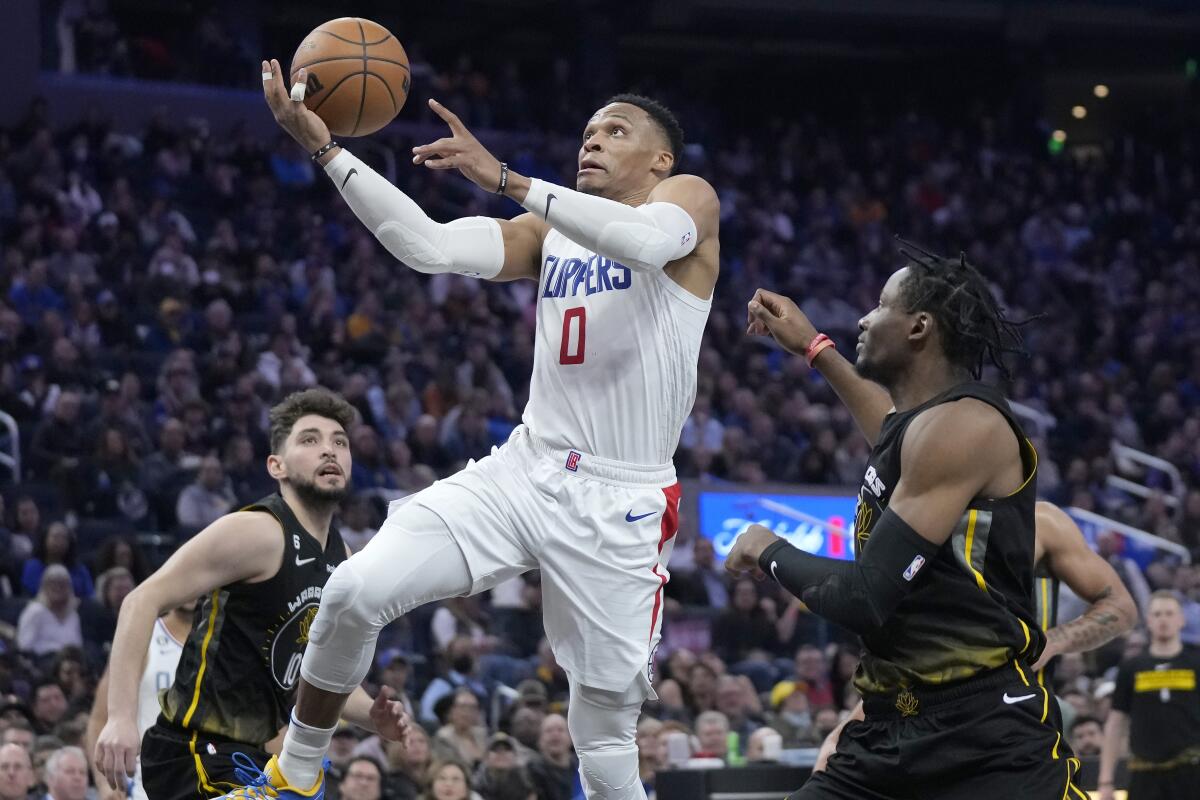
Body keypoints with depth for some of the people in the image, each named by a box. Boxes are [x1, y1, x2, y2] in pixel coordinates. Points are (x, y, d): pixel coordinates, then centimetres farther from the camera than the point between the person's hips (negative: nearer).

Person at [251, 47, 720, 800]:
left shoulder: (687, 199, 0)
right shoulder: (548, 233, 14)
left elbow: (646, 241, -26)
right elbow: (427, 246, -2)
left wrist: (504, 178, -31)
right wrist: (326, 150, -12)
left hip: (621, 504, -4)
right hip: (526, 472, 4)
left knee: (606, 733, 1)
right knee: (358, 590, -16)